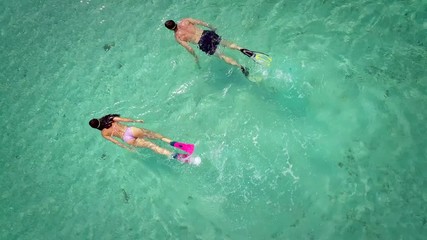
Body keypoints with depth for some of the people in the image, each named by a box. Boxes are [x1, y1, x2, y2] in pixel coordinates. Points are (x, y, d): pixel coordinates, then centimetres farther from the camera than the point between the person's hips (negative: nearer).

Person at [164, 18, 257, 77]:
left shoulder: (178, 37, -3)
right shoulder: (185, 21, 5)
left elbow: (189, 48, -4)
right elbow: (200, 22, 6)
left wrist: (195, 57, 12)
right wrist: (211, 27, 21)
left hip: (203, 44, -3)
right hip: (207, 33, 3)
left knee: (222, 56, 6)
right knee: (227, 43, 17)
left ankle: (241, 67, -4)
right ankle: (242, 49, -7)